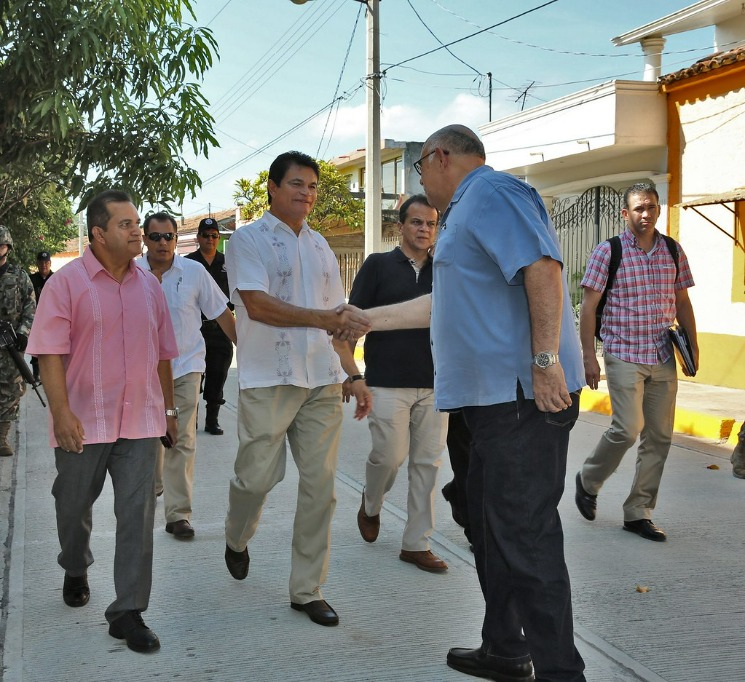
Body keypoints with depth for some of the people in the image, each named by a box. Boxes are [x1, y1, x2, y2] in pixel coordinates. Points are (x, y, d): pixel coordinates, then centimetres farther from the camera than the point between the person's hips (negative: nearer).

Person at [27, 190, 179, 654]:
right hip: (83, 421, -2)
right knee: (75, 506, 15)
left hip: (140, 421, 3)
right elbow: (51, 353, -12)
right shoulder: (67, 282, -6)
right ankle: (75, 571, 45)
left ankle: (128, 612, 3)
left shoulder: (149, 286, 9)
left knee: (137, 514, -4)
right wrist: (62, 412, -21)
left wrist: (170, 409, 17)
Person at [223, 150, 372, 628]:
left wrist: (354, 375, 12)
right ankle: (237, 540, 32)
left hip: (322, 380, 5)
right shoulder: (249, 239, -1)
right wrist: (322, 318, -24)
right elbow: (257, 304, -16)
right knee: (257, 476, -2)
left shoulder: (320, 247, 18)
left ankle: (307, 589, 12)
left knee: (320, 485, 2)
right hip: (268, 379, -5)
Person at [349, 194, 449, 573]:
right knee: (389, 456, -5)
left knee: (427, 463, 3)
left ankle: (416, 544, 12)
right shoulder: (378, 265, 2)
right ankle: (370, 505, 28)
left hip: (434, 385, 4)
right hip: (388, 383, -3)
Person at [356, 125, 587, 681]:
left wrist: (545, 360, -26)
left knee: (526, 535, -7)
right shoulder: (467, 212, 24)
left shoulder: (491, 192, -9)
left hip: (525, 396, -11)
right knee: (491, 525, 17)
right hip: (494, 398, 11)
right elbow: (446, 303, 32)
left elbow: (543, 268, -22)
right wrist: (369, 319, 34)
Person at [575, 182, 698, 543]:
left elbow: (682, 302, 16)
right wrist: (588, 356, -10)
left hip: (663, 358, 5)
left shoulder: (673, 251, 8)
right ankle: (588, 480, 13)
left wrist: (693, 346, 9)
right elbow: (588, 306, -5)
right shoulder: (608, 252, -5)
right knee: (628, 428, -15)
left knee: (659, 436, 4)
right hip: (624, 355, -5)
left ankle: (637, 512, 15)